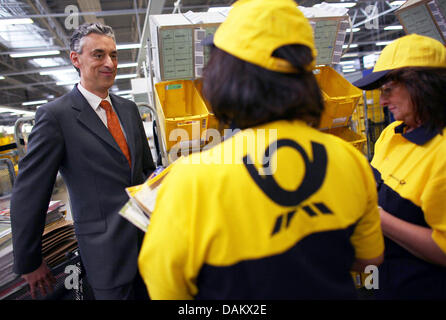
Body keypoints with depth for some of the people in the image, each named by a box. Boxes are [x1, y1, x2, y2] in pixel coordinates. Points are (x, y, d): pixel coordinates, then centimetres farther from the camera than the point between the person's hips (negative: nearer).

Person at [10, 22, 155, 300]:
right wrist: (29, 263, -2)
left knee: (149, 295, 21)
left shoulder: (129, 108, 7)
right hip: (107, 247, -6)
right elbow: (28, 195, -8)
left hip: (149, 233, 6)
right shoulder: (55, 115, -12)